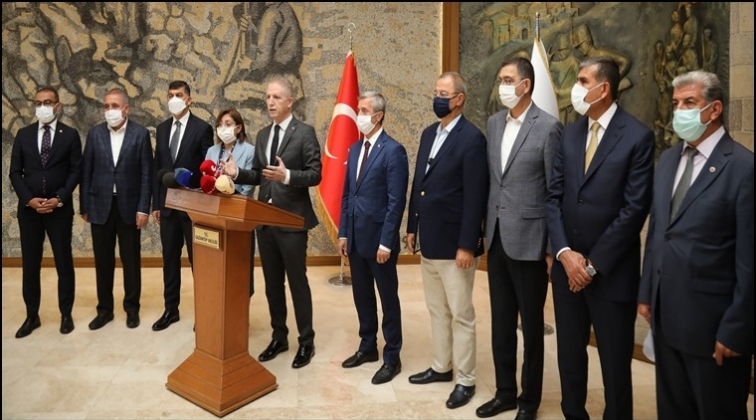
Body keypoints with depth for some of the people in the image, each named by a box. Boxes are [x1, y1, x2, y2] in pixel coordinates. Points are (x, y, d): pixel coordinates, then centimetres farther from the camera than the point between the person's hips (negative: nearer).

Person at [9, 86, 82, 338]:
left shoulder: (70, 135, 1)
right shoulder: (23, 134, 8)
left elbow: (76, 171, -3)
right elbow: (15, 172, 5)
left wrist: (59, 198, -13)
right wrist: (29, 199, -9)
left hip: (60, 209, -2)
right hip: (29, 209, 3)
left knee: (64, 263, 5)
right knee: (30, 265, 8)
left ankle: (66, 315, 17)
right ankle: (32, 316, 21)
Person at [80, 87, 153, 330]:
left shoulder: (140, 134, -3)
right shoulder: (95, 133, 4)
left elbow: (146, 174, -5)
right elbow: (86, 171, 5)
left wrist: (143, 208, -10)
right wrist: (84, 206, 3)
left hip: (129, 206, -2)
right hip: (100, 206, 3)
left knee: (131, 260, 7)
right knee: (103, 261, 10)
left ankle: (132, 308, 21)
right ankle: (104, 309, 23)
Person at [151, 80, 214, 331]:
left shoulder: (202, 128, -6)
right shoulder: (162, 129, 11)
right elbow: (157, 168, 11)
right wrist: (155, 203, 8)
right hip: (168, 205, 5)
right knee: (170, 259, 12)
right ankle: (171, 309, 24)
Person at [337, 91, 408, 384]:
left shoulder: (393, 150, -12)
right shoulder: (355, 149, 12)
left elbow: (396, 201, -15)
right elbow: (347, 194, 14)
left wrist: (386, 242, -17)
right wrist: (343, 232, 10)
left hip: (379, 239, -7)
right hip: (356, 238, 7)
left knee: (388, 299, 6)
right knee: (362, 296, 17)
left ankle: (392, 358, 20)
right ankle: (368, 347, 34)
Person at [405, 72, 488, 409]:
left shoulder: (472, 138, -13)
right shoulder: (429, 133, 11)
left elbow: (475, 197, -17)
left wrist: (466, 245, -19)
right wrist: (412, 227, 13)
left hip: (454, 243, -8)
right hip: (428, 240, 8)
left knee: (461, 315, 6)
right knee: (437, 311, 19)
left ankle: (465, 380, 22)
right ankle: (441, 367, 35)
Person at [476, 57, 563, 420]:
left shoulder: (548, 127, -9)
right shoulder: (493, 123, 9)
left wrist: (554, 246, -9)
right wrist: (485, 228, 11)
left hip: (528, 240, -6)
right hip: (496, 238, 6)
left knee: (531, 325, 10)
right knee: (501, 322, 16)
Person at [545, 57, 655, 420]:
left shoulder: (638, 136, -7)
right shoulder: (569, 134, 8)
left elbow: (635, 208, -12)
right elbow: (553, 196, 4)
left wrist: (594, 263, -12)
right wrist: (565, 252, -8)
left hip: (612, 271, -4)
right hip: (566, 266, 5)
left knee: (614, 360, 10)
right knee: (569, 352, 16)